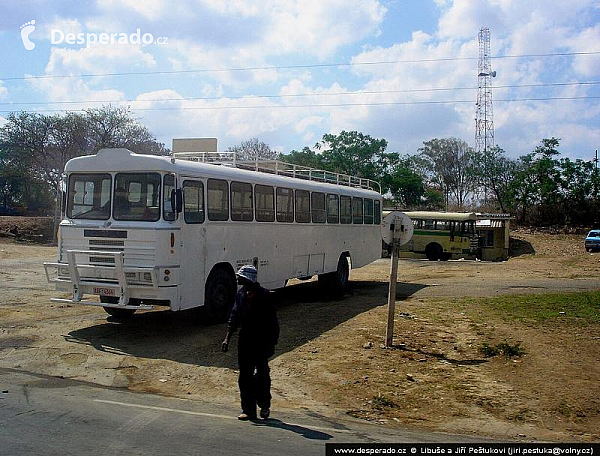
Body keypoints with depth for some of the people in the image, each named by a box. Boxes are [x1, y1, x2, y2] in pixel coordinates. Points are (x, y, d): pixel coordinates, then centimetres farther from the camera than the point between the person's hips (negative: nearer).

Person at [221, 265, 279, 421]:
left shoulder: (264, 295, -12)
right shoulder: (241, 294, 5)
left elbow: (272, 321, -9)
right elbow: (234, 316, 11)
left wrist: (272, 343, -10)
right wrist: (227, 338, 6)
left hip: (261, 342, -5)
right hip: (244, 341, 5)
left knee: (262, 375, 6)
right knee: (245, 376, 7)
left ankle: (264, 405, 27)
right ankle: (248, 410, 16)